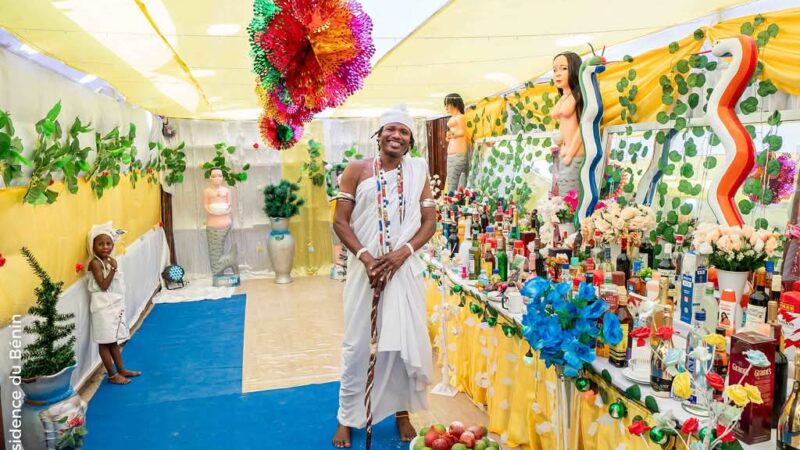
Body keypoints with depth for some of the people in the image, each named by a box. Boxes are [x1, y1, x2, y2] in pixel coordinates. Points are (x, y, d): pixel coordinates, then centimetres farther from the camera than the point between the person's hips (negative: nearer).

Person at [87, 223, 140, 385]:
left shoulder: (109, 261, 11)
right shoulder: (95, 263, -14)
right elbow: (103, 286, -21)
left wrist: (120, 306, 16)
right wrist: (113, 269, -26)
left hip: (114, 305, 8)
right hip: (104, 307, -8)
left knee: (114, 340, 18)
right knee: (105, 342, 1)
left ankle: (121, 369, 26)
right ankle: (112, 375, 7)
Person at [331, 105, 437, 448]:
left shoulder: (418, 170, 5)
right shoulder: (357, 170, 1)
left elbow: (430, 220, 3)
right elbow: (340, 220, -2)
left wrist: (402, 252, -12)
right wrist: (365, 256, -15)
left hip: (404, 268, 1)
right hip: (364, 267, -1)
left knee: (404, 341, 8)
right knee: (357, 343, 6)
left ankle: (401, 411, 27)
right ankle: (348, 418, 22)